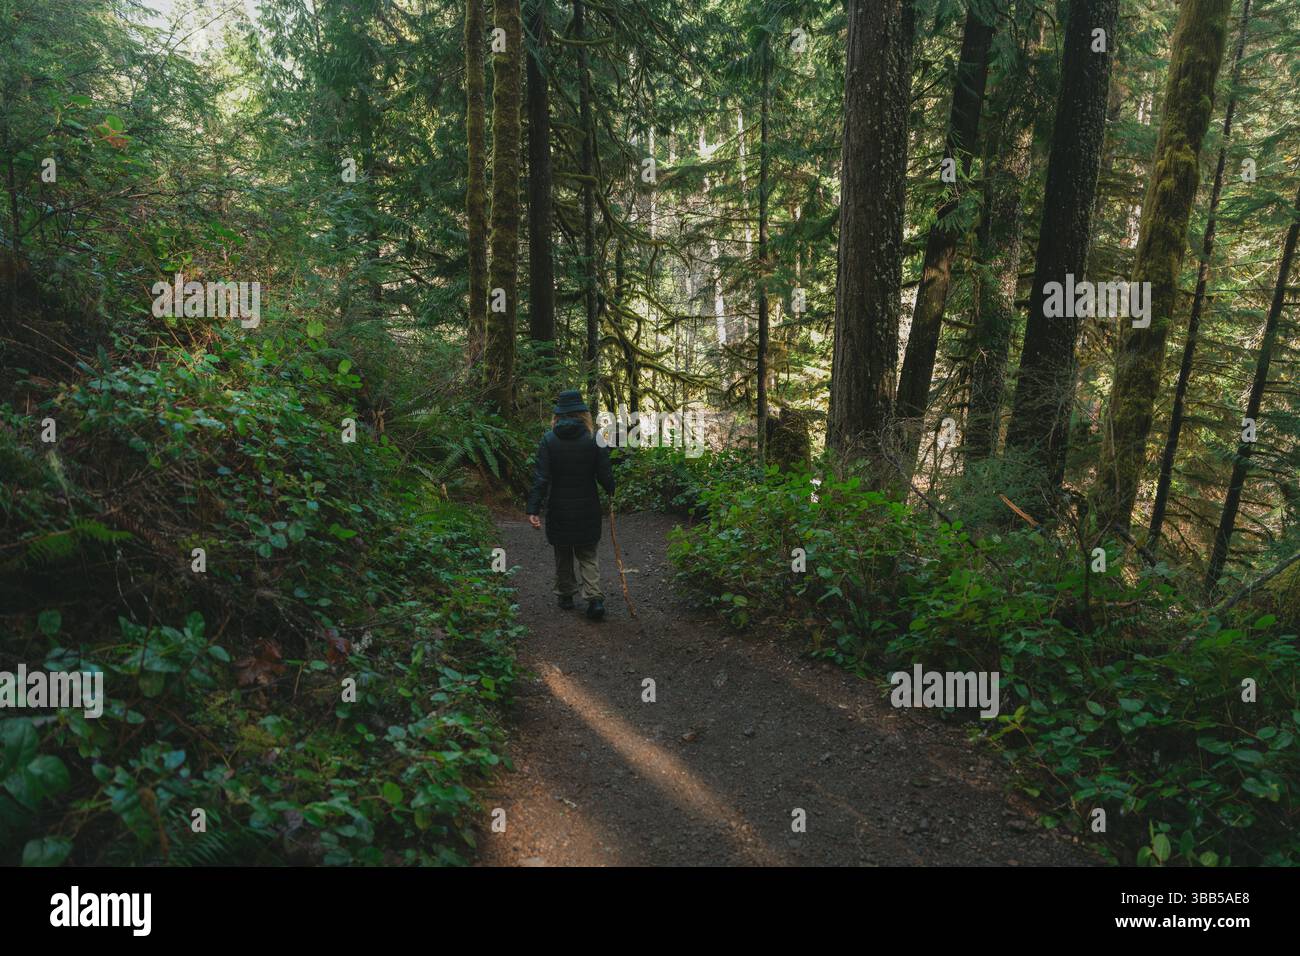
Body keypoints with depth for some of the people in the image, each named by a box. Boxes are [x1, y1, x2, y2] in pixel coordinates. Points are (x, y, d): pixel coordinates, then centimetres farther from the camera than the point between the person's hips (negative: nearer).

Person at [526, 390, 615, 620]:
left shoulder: (549, 439, -8)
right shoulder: (594, 438, -8)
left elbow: (541, 478, -13)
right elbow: (604, 474, -7)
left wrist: (533, 509, -12)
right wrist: (611, 491, 14)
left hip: (558, 509, 0)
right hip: (587, 509, 0)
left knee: (562, 556, 18)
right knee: (587, 554, 11)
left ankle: (565, 595, 27)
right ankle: (595, 598, -4)